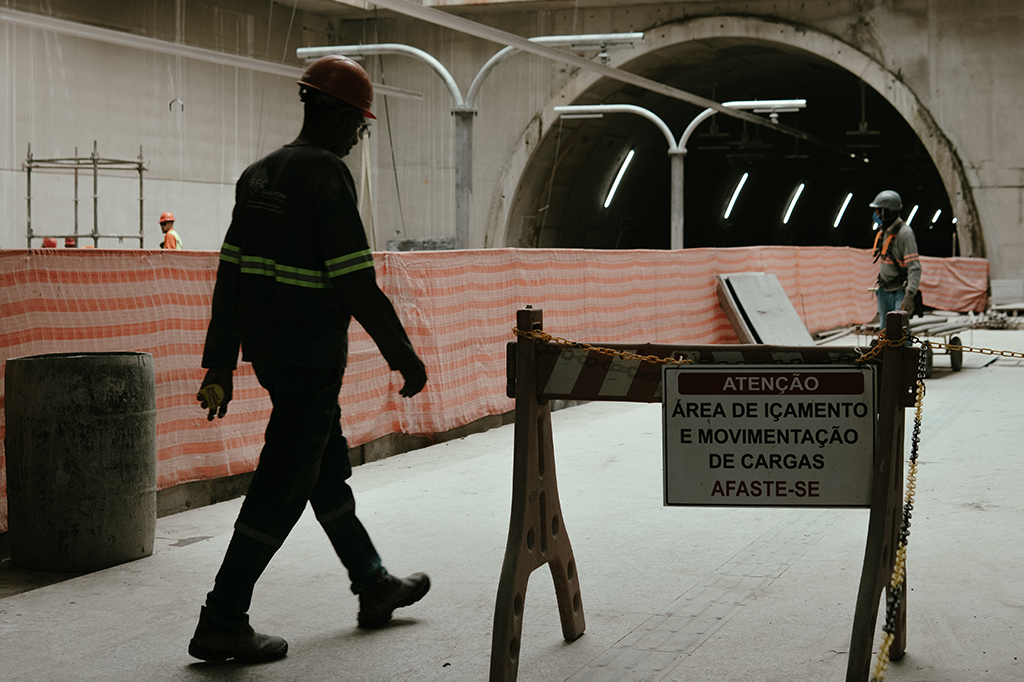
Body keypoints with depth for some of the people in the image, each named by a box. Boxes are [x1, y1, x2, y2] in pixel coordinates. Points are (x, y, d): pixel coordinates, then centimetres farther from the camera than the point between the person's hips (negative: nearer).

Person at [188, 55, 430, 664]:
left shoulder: (260, 174, 9)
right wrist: (404, 357, -12)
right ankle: (222, 625, 0)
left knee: (329, 469, 21)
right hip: (311, 358, -9)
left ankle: (375, 586, 36)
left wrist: (220, 366, 12)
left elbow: (231, 275, 10)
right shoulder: (327, 175, -17)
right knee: (282, 489, -3)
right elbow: (356, 283, -21)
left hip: (267, 351, 10)